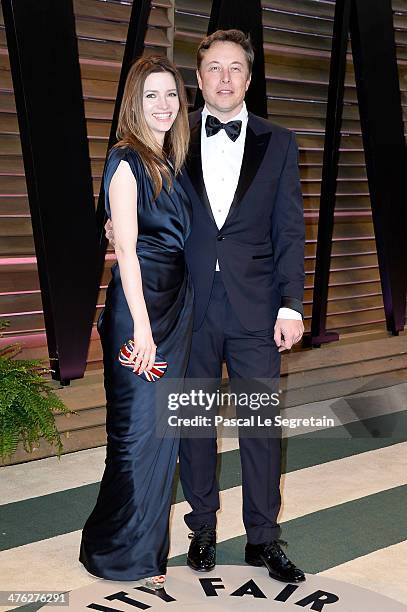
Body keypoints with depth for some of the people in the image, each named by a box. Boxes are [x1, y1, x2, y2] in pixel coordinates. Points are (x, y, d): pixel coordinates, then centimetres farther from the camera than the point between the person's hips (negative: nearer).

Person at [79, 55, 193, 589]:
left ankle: (148, 540, 29)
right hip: (140, 303, -8)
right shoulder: (126, 160, -10)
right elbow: (125, 248, -15)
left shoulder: (171, 162, 14)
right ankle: (122, 552, 17)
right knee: (138, 428, 0)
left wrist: (175, 318, 10)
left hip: (177, 303, 8)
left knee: (163, 426, 14)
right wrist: (141, 326, -19)